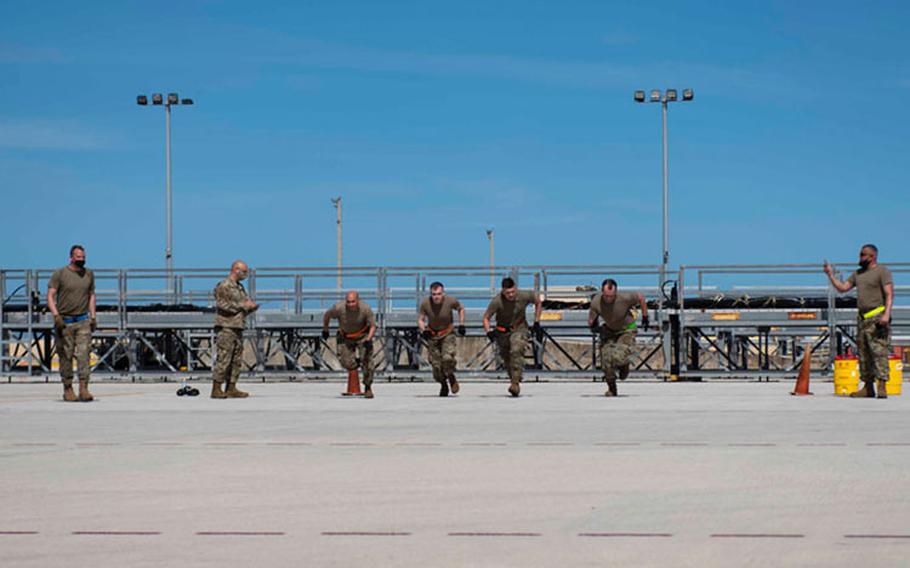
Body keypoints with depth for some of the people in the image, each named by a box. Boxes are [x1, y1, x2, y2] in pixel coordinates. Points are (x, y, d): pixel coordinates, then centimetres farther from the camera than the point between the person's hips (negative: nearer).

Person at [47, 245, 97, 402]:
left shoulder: (89, 274, 10)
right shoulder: (59, 274, -2)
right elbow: (50, 296, -4)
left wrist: (93, 316, 11)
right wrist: (56, 316, -15)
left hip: (83, 320, 2)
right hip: (64, 321, -2)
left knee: (84, 354, -9)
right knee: (65, 356, 1)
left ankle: (84, 389, -12)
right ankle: (67, 389, 11)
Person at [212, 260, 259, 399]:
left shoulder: (240, 288, 20)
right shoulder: (223, 286, -8)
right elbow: (223, 306, -16)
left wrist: (252, 307, 1)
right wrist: (242, 305, -15)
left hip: (237, 327, 9)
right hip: (225, 327, -9)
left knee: (236, 360, 7)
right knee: (223, 359, -10)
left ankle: (231, 389, 11)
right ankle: (216, 389, -8)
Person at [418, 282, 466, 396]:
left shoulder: (450, 301, -19)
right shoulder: (425, 304, -18)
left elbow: (461, 308, 4)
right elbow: (420, 319, -5)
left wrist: (461, 324, -1)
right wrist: (423, 330, -23)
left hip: (447, 334, -1)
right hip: (432, 334, 1)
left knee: (447, 358, -24)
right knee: (436, 364, -3)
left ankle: (451, 378, 6)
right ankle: (443, 385, 24)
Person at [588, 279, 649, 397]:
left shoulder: (624, 298, -32)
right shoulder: (596, 302, -24)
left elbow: (641, 298, -11)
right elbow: (591, 321, -9)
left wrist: (645, 317, -3)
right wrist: (594, 326, -33)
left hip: (627, 330, -3)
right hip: (609, 330, 3)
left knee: (618, 357, -24)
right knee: (606, 359, -8)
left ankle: (624, 365, 16)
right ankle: (611, 389, 16)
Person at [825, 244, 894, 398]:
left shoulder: (883, 271, -3)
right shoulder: (858, 274, 20)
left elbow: (889, 294, -11)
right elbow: (842, 288, 21)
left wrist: (886, 314, -22)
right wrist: (830, 275, 11)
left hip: (877, 317, -8)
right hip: (862, 317, 8)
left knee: (879, 351, -14)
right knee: (863, 354, 5)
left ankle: (882, 386, -18)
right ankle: (868, 387, 7)